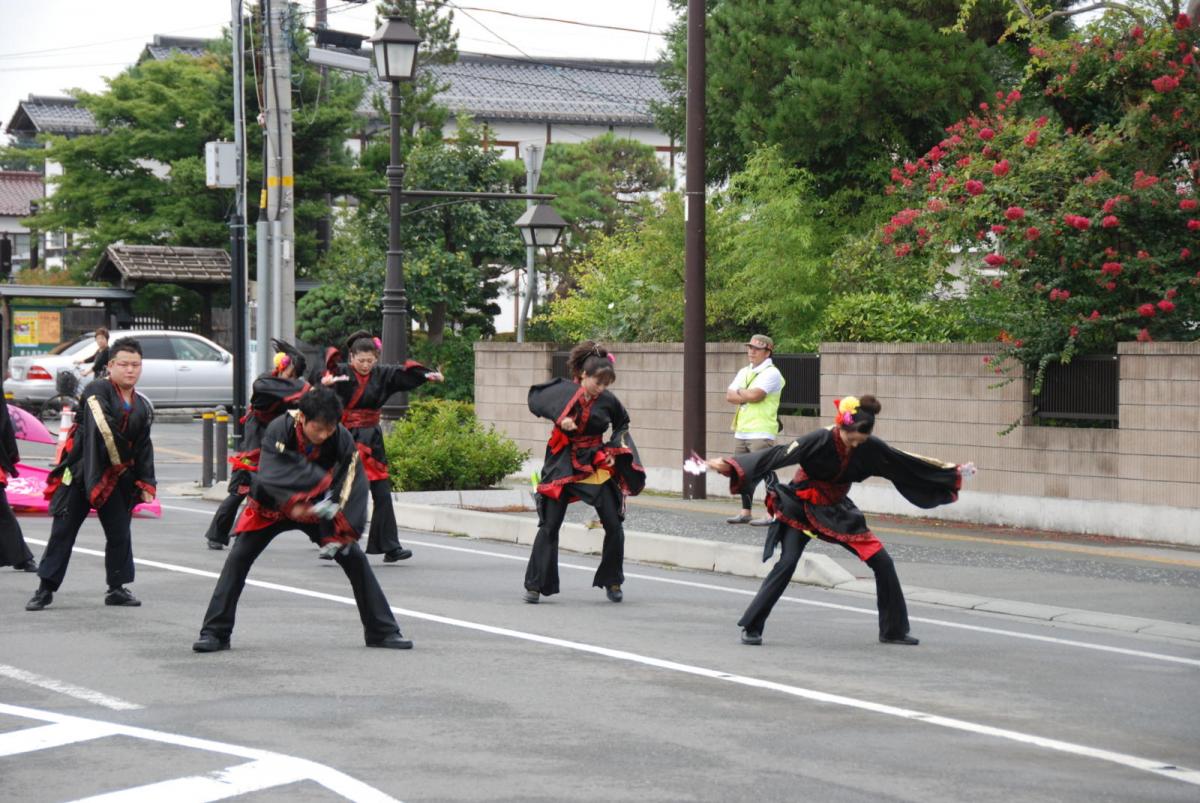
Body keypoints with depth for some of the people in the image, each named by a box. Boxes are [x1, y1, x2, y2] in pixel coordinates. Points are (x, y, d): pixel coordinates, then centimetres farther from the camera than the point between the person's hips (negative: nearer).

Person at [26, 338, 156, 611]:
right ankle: (46, 588, 5)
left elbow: (144, 448, 11)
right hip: (81, 472, -5)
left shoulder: (143, 407, 9)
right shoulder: (97, 391, -9)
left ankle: (117, 588, 18)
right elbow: (102, 427, -22)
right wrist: (120, 459, -18)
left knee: (120, 533, 5)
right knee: (63, 531, -1)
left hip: (116, 478, 5)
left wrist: (146, 483, 4)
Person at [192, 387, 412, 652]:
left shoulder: (341, 440, -24)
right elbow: (269, 475, -37)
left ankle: (382, 631, 6)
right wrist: (292, 503, -49)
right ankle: (215, 633, -2)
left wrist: (341, 532, -33)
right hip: (272, 506, -1)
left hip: (317, 508, 1)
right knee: (239, 558, -12)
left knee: (355, 559, -5)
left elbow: (352, 487, -24)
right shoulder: (279, 430, -30)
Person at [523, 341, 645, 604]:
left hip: (596, 463, 2)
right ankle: (535, 585, 7)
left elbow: (622, 425, 13)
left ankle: (612, 582, 15)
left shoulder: (608, 400, -6)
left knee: (614, 525, -4)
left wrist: (614, 450, -1)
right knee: (549, 525, -1)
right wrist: (559, 418, -16)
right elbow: (535, 398, -1)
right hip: (563, 464, -2)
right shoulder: (564, 391, -12)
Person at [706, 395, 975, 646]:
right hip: (801, 508, -5)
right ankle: (751, 627, -10)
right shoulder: (821, 440, -27)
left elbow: (908, 463, 1)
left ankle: (893, 631, 11)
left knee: (882, 562, -3)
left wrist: (952, 471, 7)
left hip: (836, 511, 5)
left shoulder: (869, 447, -12)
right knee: (787, 564, -21)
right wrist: (729, 464, -48)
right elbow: (779, 455, -37)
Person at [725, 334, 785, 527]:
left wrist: (739, 392, -1)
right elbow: (729, 396, 8)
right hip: (741, 430, 8)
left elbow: (755, 395, -19)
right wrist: (747, 396, -8)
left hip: (761, 433, -8)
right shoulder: (744, 372, 18)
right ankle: (745, 512, 19)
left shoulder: (771, 373, -6)